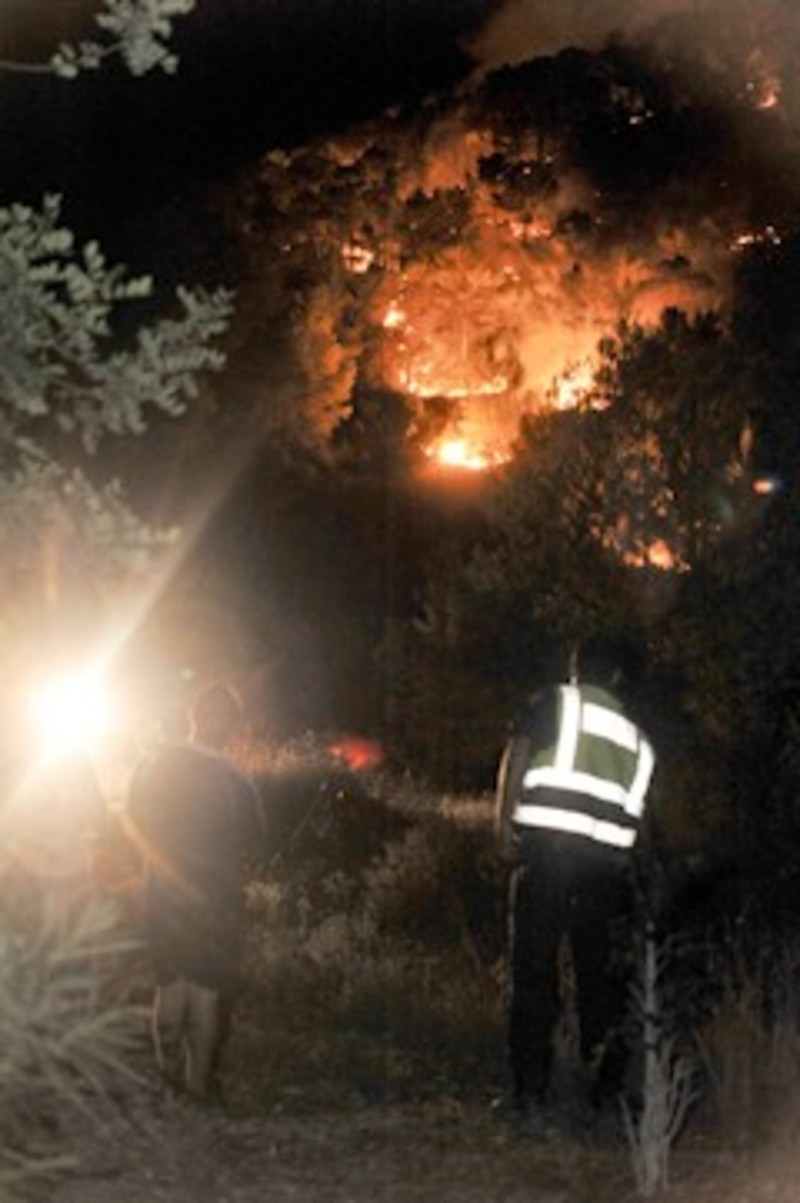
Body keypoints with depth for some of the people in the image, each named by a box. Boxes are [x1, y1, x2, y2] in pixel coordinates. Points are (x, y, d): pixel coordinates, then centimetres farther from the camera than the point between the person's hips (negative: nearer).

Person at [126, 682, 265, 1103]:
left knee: (170, 985, 22)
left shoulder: (152, 767, -10)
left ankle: (171, 1068, 33)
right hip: (216, 905, -3)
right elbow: (251, 837, -9)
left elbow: (135, 827, 2)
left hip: (163, 898, 3)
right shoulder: (233, 782, -21)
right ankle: (201, 1079, 23)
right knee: (209, 990, 13)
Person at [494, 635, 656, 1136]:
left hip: (548, 847, -4)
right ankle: (607, 1089, 17)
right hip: (607, 857, 4)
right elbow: (636, 816, 19)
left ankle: (532, 1098, -2)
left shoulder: (555, 702, 8)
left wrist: (504, 823, -11)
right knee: (599, 976, 17)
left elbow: (516, 756, -7)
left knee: (535, 975, 0)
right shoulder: (637, 738, 21)